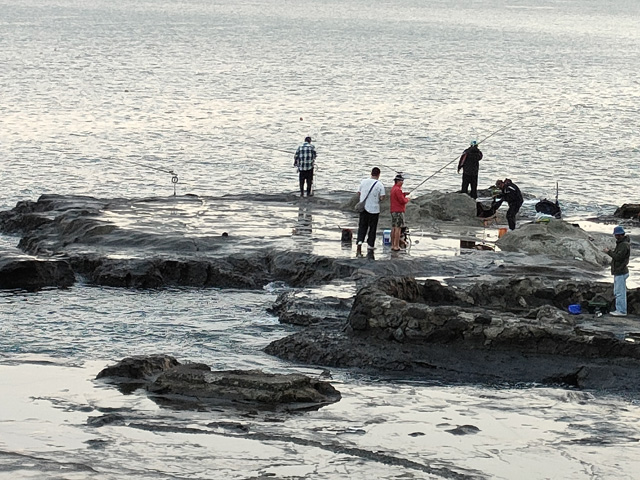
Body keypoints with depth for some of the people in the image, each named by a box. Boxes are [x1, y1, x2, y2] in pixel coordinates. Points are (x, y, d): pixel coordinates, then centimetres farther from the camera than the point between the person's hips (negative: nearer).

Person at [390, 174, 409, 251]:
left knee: (393, 228, 11)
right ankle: (396, 246, -10)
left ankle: (392, 245, 14)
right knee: (398, 228, -8)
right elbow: (402, 201, -19)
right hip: (399, 211, -10)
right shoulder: (398, 189, -17)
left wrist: (404, 194, 10)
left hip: (393, 211, 10)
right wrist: (407, 199, 0)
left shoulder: (393, 188, 14)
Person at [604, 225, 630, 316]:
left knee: (620, 292, -8)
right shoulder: (621, 243, 15)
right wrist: (611, 251, 6)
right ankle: (619, 310, 20)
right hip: (618, 272, 11)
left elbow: (618, 257, -23)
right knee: (617, 292, 15)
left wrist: (609, 252, -13)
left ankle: (621, 311, -6)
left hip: (621, 273, -11)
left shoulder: (624, 245, -18)